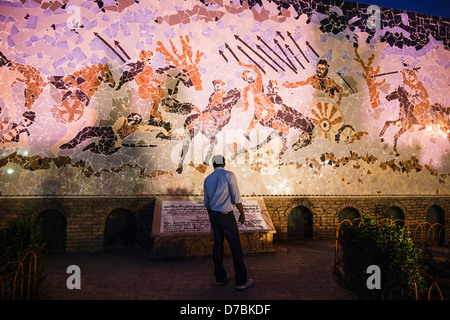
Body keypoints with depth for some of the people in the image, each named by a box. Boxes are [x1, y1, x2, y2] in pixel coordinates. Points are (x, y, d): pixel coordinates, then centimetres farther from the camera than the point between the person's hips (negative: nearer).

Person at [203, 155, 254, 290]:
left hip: (213, 214, 6)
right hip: (226, 215, -6)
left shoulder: (207, 179, 6)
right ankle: (241, 281, 8)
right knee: (235, 246, 2)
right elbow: (236, 197, -13)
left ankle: (220, 277, 24)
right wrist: (242, 213, -1)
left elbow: (206, 202, 12)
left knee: (218, 245, 14)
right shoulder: (229, 175, -11)